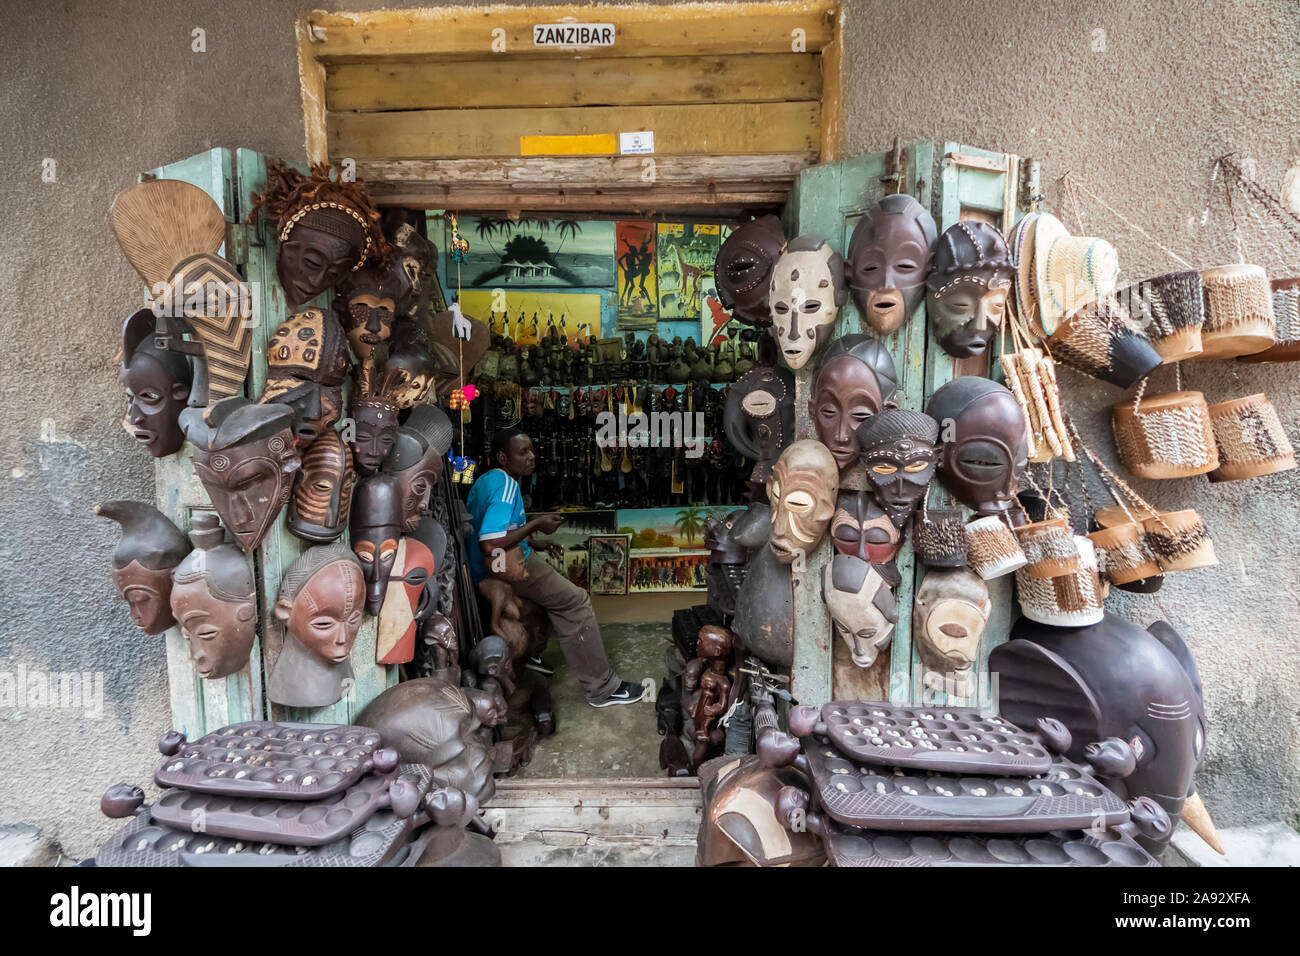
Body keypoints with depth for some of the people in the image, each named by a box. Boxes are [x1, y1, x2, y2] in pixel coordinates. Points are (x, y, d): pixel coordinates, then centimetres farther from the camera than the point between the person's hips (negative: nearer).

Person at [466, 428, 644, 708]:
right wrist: (536, 525, -20)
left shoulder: (487, 480, 11)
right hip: (503, 569, -11)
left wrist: (533, 543, 14)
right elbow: (491, 545, -31)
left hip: (482, 569, 11)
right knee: (576, 601, -9)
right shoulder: (506, 485, -21)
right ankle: (602, 688, -5)